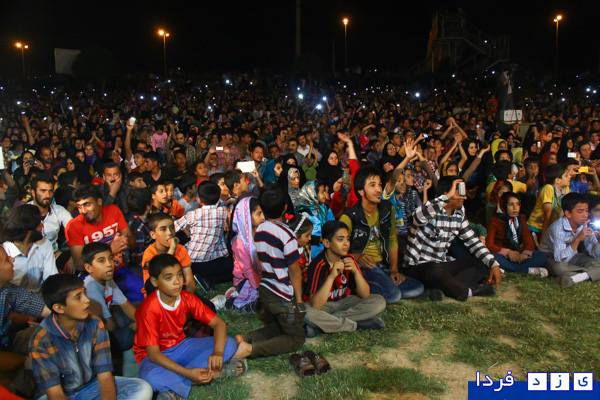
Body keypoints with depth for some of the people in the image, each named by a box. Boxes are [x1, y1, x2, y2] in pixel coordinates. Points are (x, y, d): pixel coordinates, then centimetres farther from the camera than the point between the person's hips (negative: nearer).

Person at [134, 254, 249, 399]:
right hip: (156, 357, -5)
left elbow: (219, 324, -11)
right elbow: (153, 354, -26)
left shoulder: (187, 298, -12)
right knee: (151, 377, -41)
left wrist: (218, 352, -32)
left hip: (180, 346, 5)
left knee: (228, 344, -15)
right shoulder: (149, 309, -26)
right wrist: (188, 373, -37)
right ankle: (212, 373, -25)